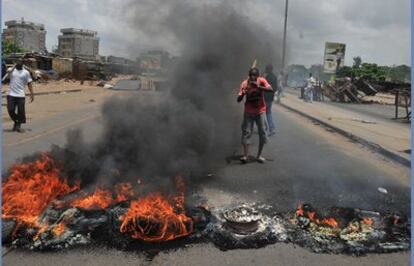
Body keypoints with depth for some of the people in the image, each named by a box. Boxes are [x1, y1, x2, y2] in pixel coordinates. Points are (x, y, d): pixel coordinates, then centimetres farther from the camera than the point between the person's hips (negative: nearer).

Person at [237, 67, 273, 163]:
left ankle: (259, 155, 14)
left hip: (260, 111, 1)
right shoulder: (244, 83, -9)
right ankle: (245, 155, -3)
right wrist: (242, 94, -31)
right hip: (248, 112, 0)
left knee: (262, 133, 2)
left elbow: (271, 89, -25)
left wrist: (259, 87, -36)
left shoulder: (262, 81, -9)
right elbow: (238, 100, -11)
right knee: (246, 132, -6)